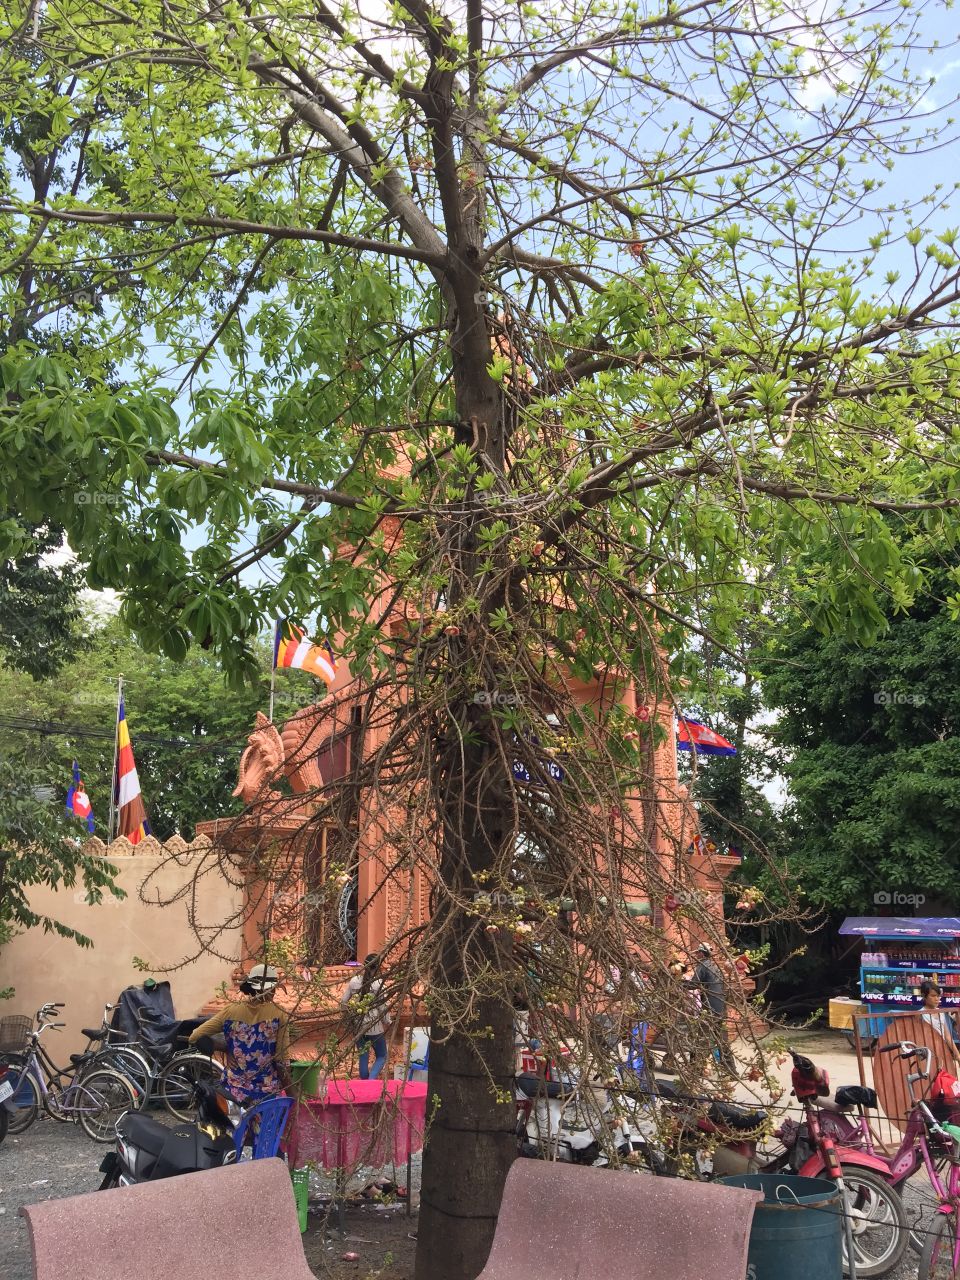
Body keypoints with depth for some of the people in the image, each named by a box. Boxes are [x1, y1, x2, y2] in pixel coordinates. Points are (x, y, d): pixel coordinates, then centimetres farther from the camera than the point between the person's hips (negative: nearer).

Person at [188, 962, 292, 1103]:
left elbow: (194, 1037, -1)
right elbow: (282, 1060, -8)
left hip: (235, 1092, 2)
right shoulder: (279, 1014, -8)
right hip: (267, 1093, -2)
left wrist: (226, 1047, 7)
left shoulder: (230, 1011, -2)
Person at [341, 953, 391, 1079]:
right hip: (375, 1027, -3)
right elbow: (383, 1006, -12)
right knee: (381, 1056, 13)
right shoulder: (379, 983, -15)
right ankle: (372, 1079, -9)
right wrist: (387, 1023, 3)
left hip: (358, 1026, 3)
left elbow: (343, 1002, 1)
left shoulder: (354, 981, -4)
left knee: (363, 1057, 17)